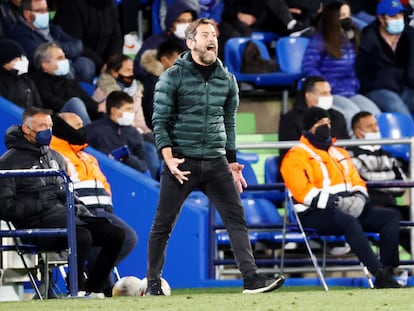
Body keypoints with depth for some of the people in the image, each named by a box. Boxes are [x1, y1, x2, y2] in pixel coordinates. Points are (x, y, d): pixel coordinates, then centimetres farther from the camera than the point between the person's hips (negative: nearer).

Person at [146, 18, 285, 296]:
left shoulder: (227, 80, 10)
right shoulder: (173, 77, -4)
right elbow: (160, 121, -5)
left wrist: (232, 163, 13)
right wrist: (169, 158, -16)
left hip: (216, 163, 4)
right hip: (182, 163, -4)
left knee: (236, 218, -5)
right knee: (163, 224, 1)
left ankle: (251, 278, -8)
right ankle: (153, 283, 13)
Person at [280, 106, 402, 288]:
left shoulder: (339, 154, 25)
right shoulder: (296, 156, -1)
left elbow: (357, 183, 22)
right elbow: (303, 192, -14)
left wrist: (359, 199, -4)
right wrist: (337, 202, -22)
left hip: (348, 208, 8)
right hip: (315, 213, -8)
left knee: (392, 216, -9)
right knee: (349, 221, -39)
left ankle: (387, 272, -22)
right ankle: (379, 273, -45)